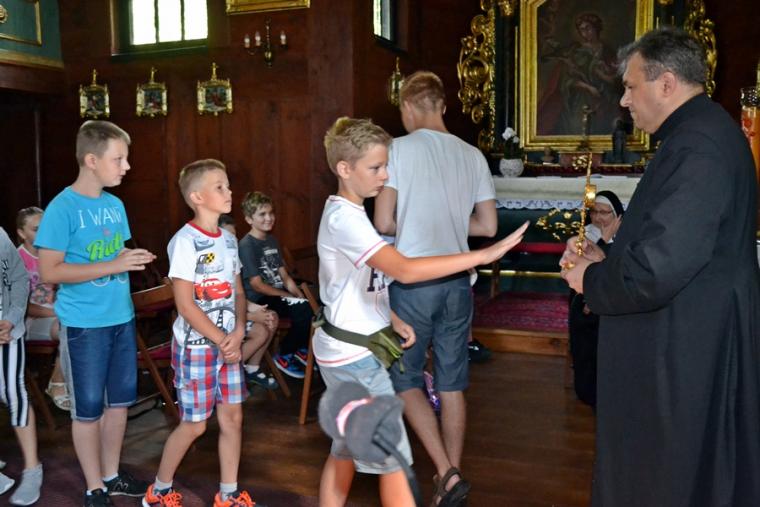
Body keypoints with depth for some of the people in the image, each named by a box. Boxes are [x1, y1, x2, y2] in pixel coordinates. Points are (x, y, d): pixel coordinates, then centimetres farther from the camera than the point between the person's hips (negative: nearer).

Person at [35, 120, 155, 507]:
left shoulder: (115, 205, 7)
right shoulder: (62, 208, -14)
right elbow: (48, 272, -18)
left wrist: (134, 260, -1)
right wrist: (112, 266, -23)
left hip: (122, 317, 7)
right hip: (84, 323, -7)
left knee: (119, 401, 15)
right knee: (88, 408, 7)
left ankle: (112, 475, 32)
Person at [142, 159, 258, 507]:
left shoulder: (228, 239, 6)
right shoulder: (185, 241, -15)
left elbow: (238, 291, 9)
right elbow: (185, 304, -18)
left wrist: (238, 333, -7)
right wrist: (221, 340, -15)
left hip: (228, 344, 6)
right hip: (196, 346, -6)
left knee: (233, 417, 9)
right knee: (194, 424, 4)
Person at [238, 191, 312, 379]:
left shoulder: (272, 240, 13)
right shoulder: (246, 245, -11)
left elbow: (284, 275, 12)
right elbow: (257, 285, -15)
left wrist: (299, 295, -4)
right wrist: (289, 296, -15)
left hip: (279, 294, 7)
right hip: (260, 300, -7)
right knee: (304, 311, -27)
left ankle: (302, 350, 8)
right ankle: (284, 356, -5)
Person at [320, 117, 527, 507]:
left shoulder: (348, 212, 9)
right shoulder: (344, 217, -22)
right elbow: (405, 271, -34)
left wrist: (392, 320, 7)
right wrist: (484, 255, -34)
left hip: (348, 349, 10)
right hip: (354, 355, -10)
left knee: (345, 452, 18)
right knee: (393, 458, -1)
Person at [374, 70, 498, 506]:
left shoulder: (399, 149, -6)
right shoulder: (473, 155, 5)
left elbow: (383, 222, -10)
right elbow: (488, 226, 7)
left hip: (412, 281, -4)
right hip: (457, 280, 4)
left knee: (405, 379, 9)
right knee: (452, 384, 13)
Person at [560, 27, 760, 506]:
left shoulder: (695, 144, -23)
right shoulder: (705, 130, 10)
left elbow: (657, 269, -30)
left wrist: (591, 279, -12)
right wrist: (607, 261, 6)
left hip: (685, 356, -10)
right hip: (694, 344, 10)